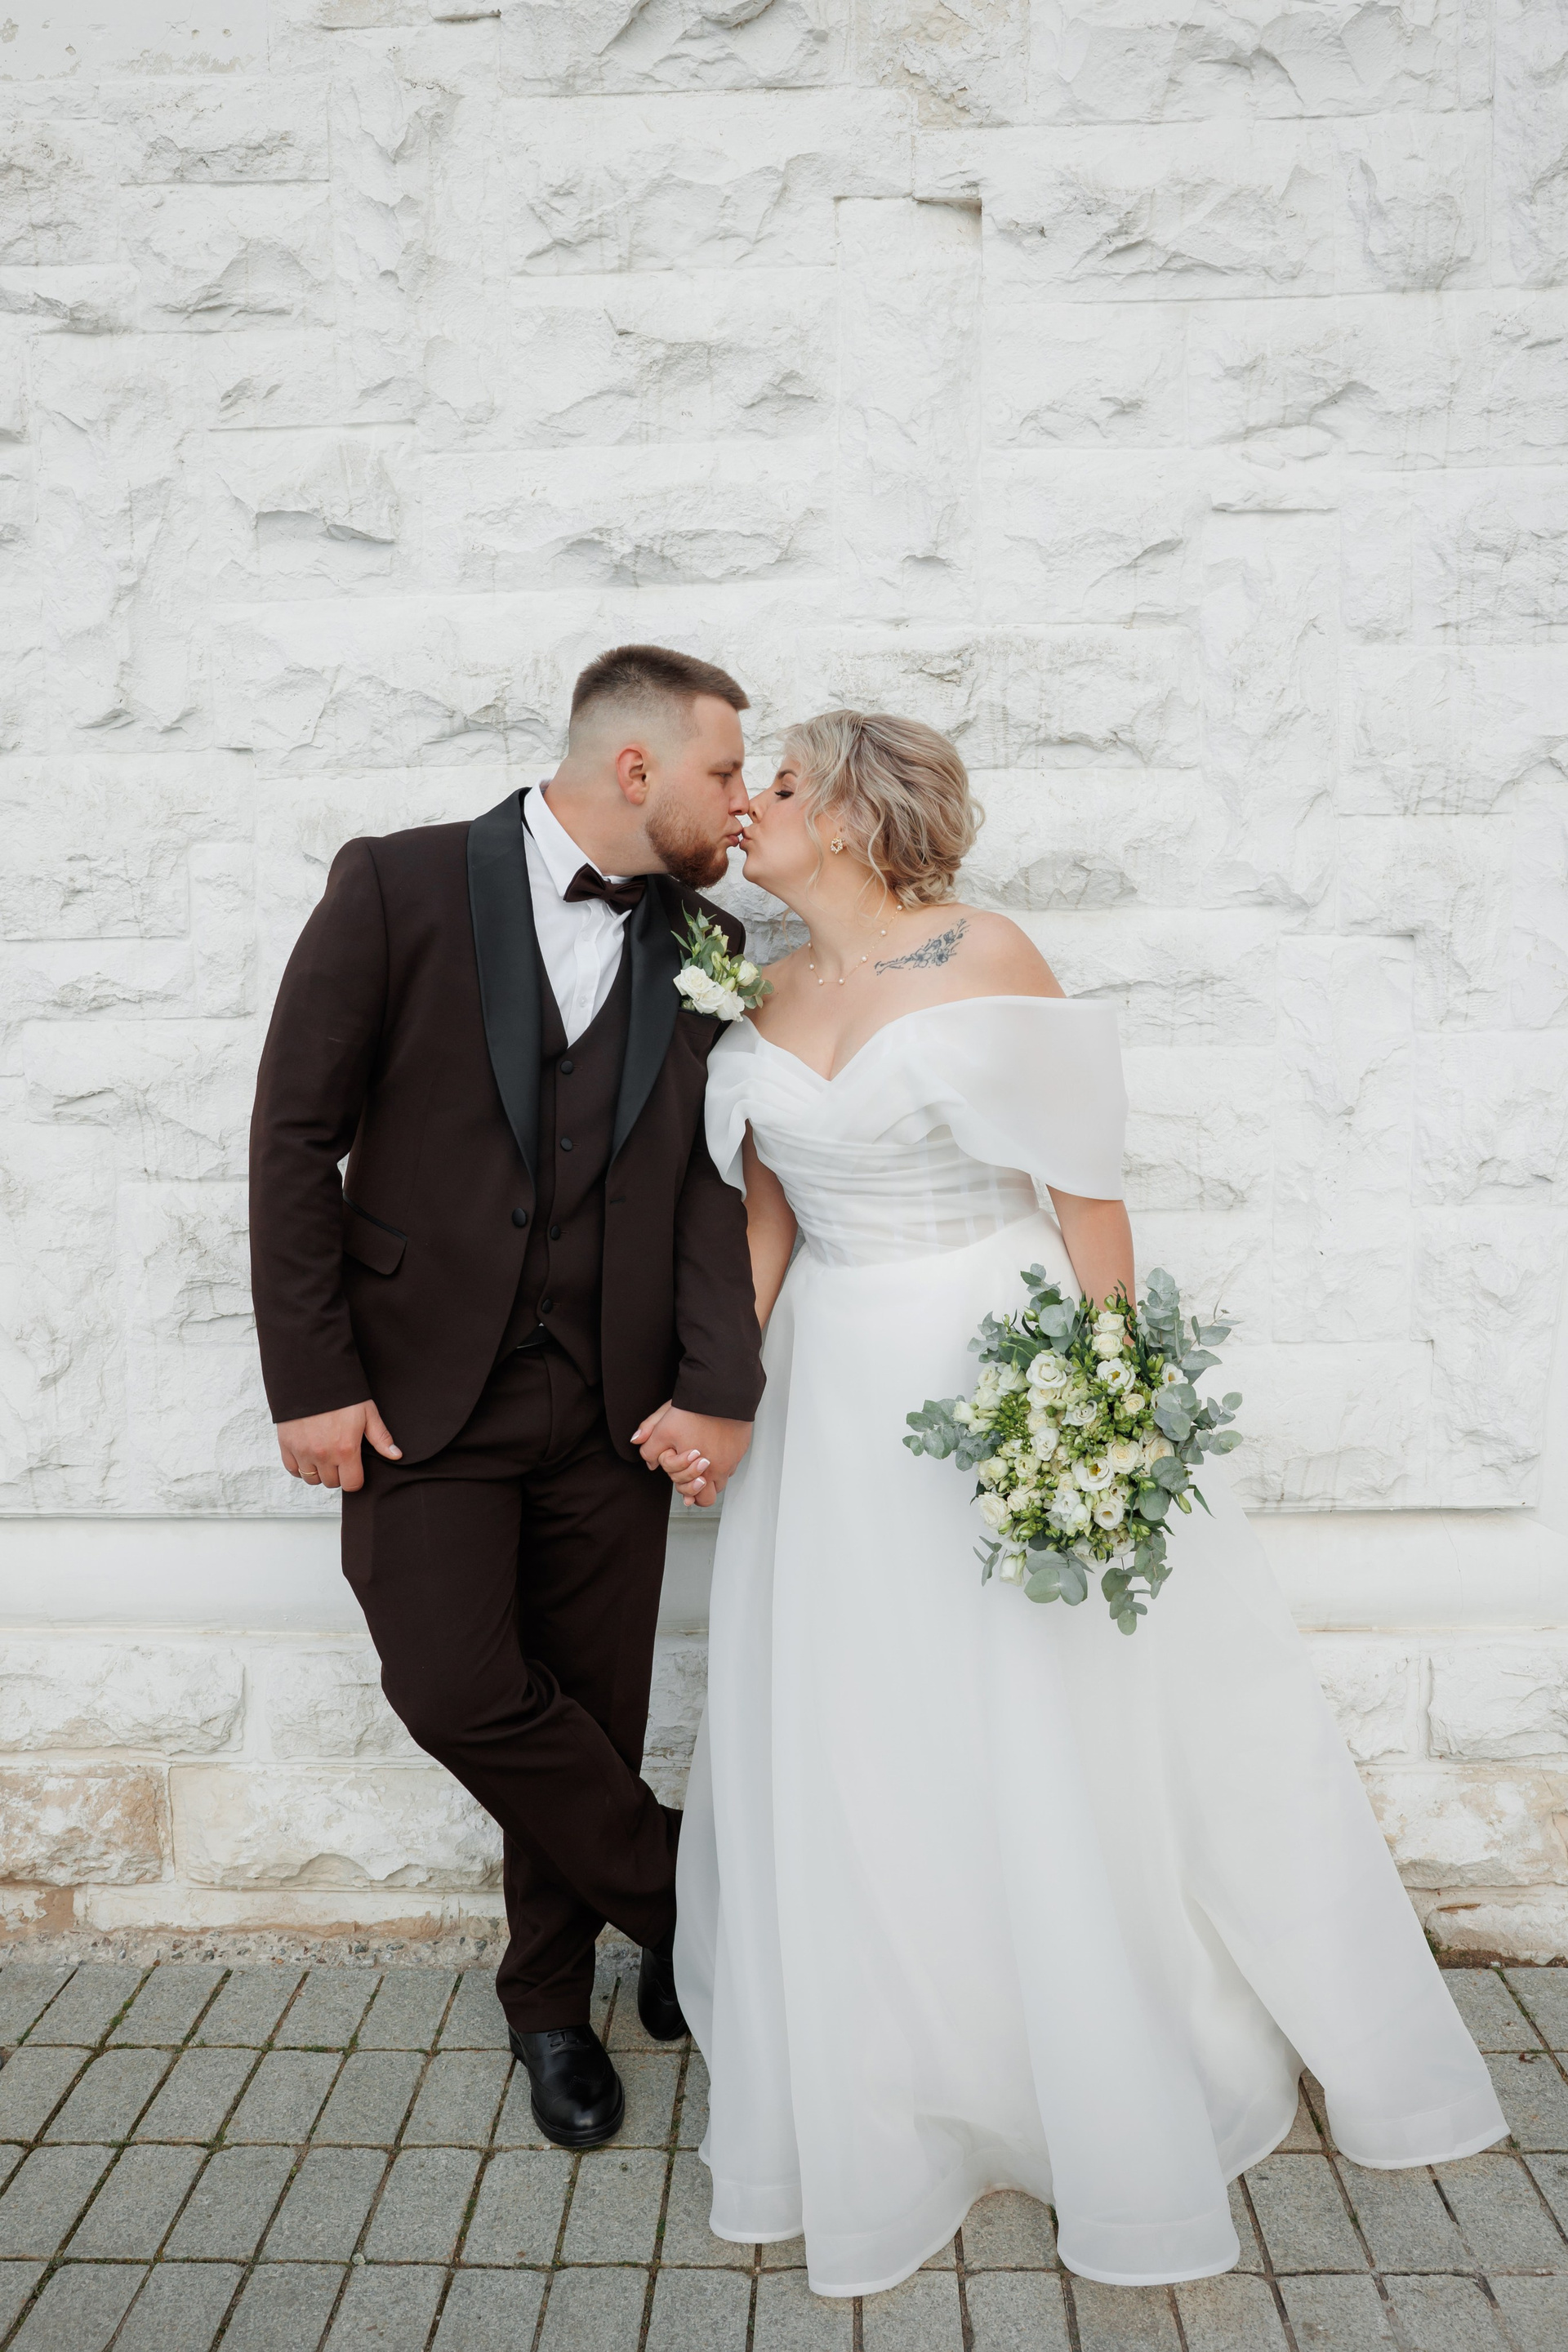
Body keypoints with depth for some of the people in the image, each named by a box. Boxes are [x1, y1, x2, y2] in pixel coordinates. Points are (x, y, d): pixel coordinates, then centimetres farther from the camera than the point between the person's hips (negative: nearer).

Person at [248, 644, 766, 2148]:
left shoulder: (702, 945, 5)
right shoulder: (398, 888, -5)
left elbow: (714, 1177, 1)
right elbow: (296, 1135, -6)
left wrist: (720, 1384, -12)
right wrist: (310, 1378, -10)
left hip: (612, 1405, 3)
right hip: (420, 1391, -2)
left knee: (589, 1713, 9)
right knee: (457, 1690, -7)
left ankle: (551, 2001, 34)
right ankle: (676, 1896, 20)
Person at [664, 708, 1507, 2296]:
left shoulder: (982, 960, -10)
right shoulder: (771, 992, 6)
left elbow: (1085, 1182, -10)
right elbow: (766, 1210, 10)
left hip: (994, 1368, -5)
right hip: (837, 1392, 5)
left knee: (1050, 1739, 6)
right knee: (840, 1767, 10)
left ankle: (1129, 2117, 30)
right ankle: (877, 2116, 32)